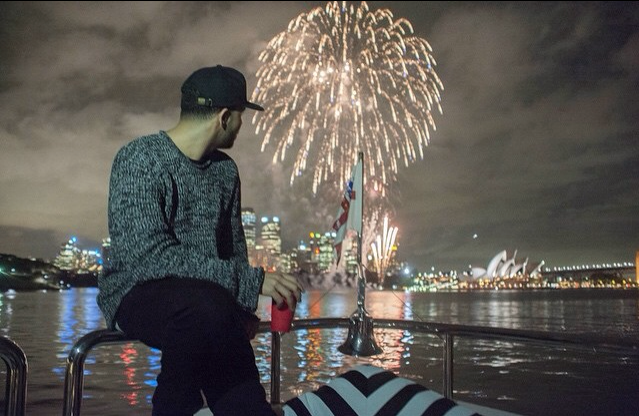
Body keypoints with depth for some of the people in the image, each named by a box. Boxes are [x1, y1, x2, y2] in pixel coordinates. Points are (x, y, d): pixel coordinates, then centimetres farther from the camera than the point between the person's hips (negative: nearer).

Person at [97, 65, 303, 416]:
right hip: (137, 294, -5)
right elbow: (150, 255, -24)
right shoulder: (140, 159, -13)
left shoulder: (225, 170, 10)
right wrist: (251, 282, -27)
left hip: (208, 298, 5)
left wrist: (243, 309, -4)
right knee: (209, 306, -36)